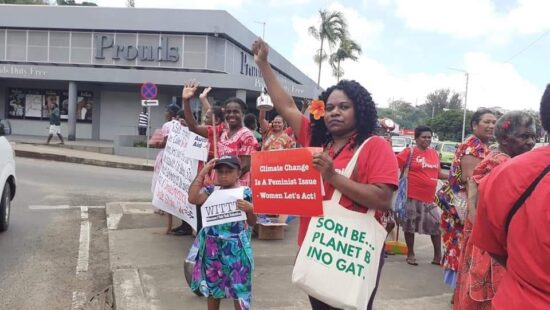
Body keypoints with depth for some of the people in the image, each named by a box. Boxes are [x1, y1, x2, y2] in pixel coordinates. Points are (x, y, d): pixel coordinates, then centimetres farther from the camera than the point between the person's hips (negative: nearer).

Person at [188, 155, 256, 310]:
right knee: (212, 286, 17)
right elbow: (192, 198, -16)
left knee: (239, 288, 0)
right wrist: (202, 173, -12)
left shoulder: (245, 193, -5)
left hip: (235, 247, -3)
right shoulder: (212, 191, 3)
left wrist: (250, 210, -24)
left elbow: (252, 223, -1)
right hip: (212, 246, 4)